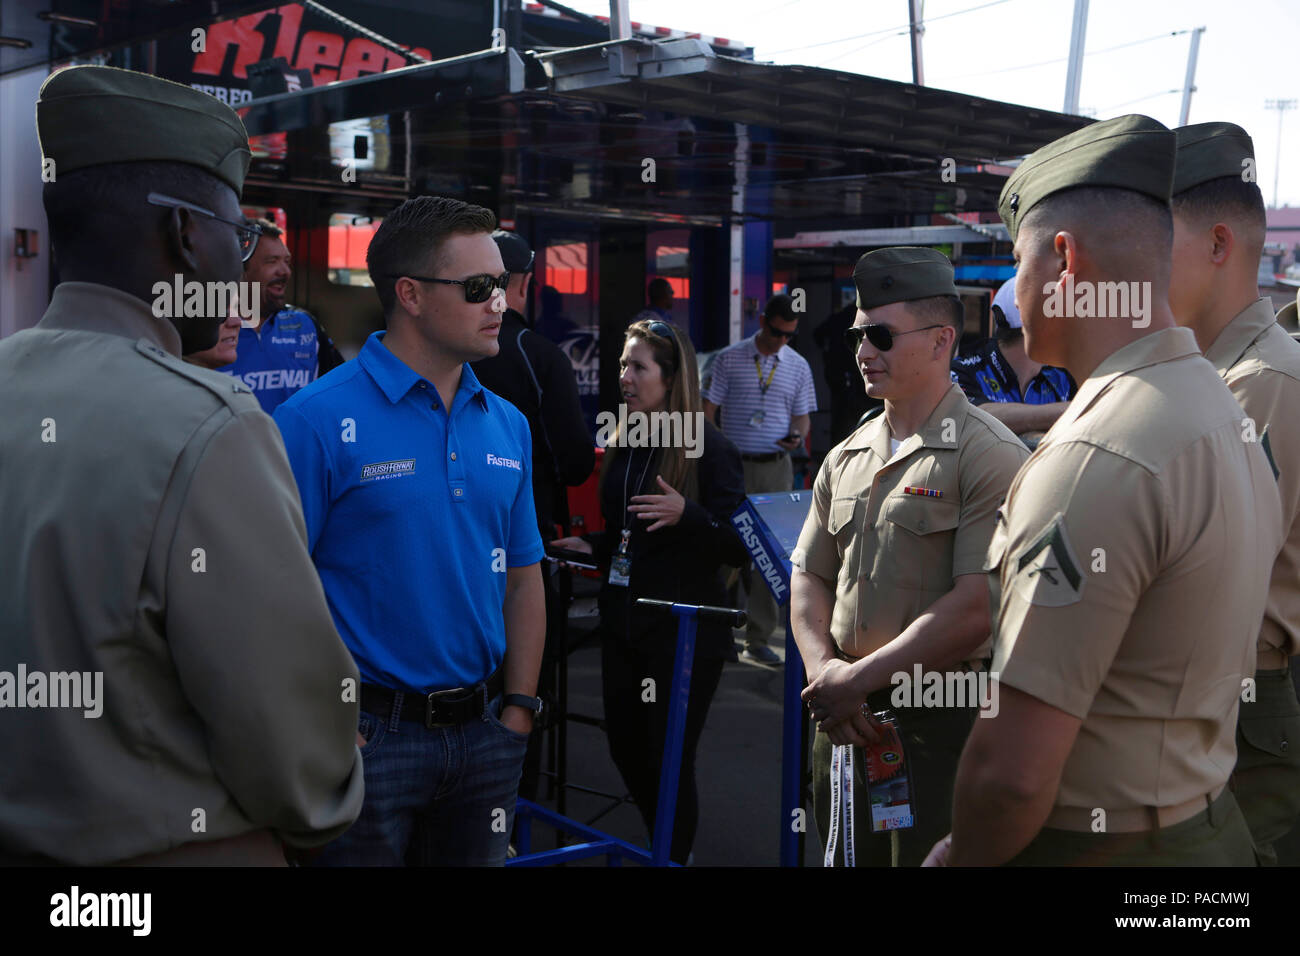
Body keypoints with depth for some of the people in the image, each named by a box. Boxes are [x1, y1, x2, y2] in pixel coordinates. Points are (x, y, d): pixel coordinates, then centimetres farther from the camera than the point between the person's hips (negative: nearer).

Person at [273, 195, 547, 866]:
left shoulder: (508, 425, 6)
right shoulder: (320, 420, -12)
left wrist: (519, 709, 6)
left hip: (486, 735, 6)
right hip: (368, 735, -5)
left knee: (478, 859, 19)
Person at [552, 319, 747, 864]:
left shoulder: (709, 448, -11)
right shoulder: (623, 446, 8)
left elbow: (738, 548, -15)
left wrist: (686, 514, -28)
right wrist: (592, 548, 5)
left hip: (684, 634, -7)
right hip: (622, 624, 7)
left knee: (668, 759, 1)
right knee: (626, 749, 15)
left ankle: (674, 858, 22)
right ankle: (663, 848, 37)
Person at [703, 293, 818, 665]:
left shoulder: (798, 366, 10)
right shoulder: (730, 359, 1)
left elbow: (802, 415, 15)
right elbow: (709, 408, 2)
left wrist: (797, 435, -8)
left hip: (776, 467, 2)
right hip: (733, 465, -2)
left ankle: (758, 638, 7)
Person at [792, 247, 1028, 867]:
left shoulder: (990, 455, -11)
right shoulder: (846, 457, 12)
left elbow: (977, 608, -19)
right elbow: (808, 578, 13)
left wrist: (857, 679, -16)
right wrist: (822, 668, -6)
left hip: (941, 722, -6)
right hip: (843, 720, 6)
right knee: (848, 854, 17)